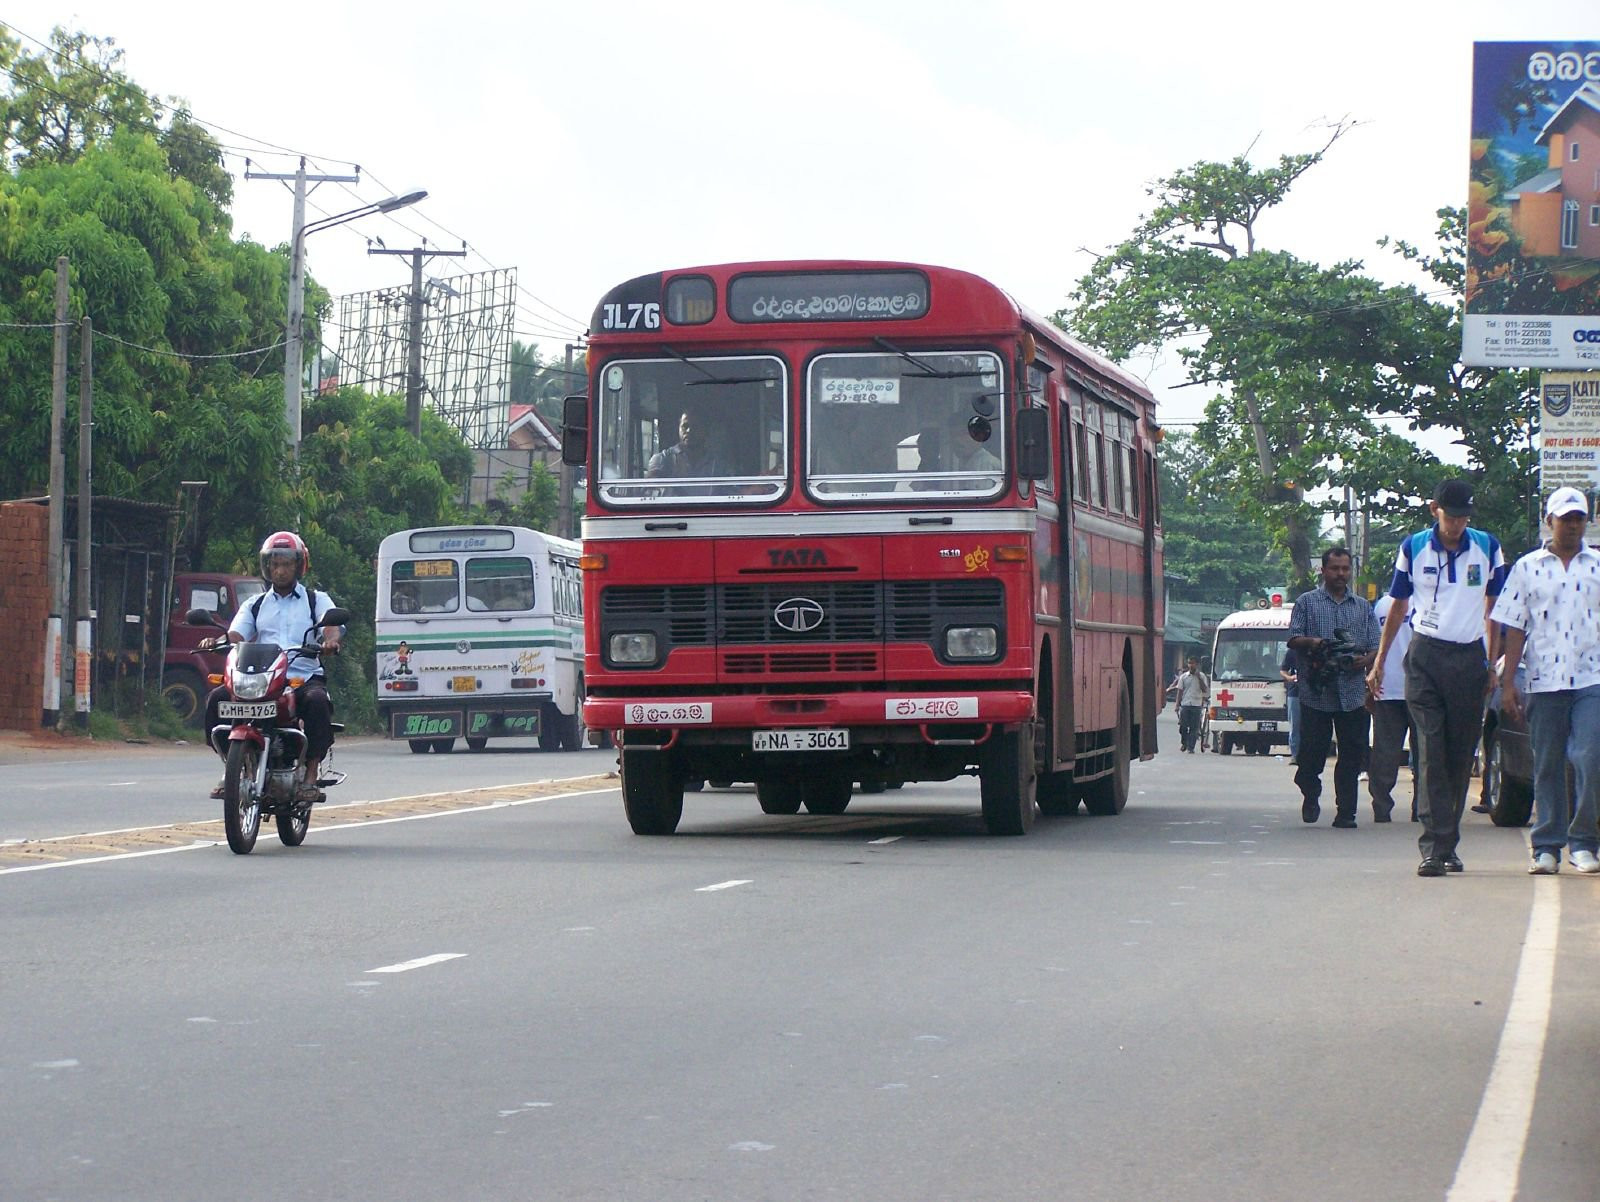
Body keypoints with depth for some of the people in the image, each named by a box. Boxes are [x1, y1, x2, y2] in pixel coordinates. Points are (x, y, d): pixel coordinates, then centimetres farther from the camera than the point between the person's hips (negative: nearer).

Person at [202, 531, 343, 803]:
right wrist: (217, 642, -17)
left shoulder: (316, 600, 15)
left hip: (304, 677, -3)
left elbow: (333, 625, -3)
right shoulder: (255, 605, 22)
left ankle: (311, 775, -33)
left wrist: (331, 640, -29)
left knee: (317, 700, -37)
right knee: (218, 698, -23)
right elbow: (235, 635, 8)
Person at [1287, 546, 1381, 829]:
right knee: (1312, 752, -2)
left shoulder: (1363, 607, 17)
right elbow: (1293, 639, 3)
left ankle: (1346, 812, 4)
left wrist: (1365, 659, -8)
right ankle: (1310, 793, 25)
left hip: (1353, 695, 2)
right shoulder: (1307, 603, 9)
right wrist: (1313, 643, -18)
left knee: (1352, 753, -1)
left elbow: (1375, 645, 14)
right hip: (1316, 694, -2)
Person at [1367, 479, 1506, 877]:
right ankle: (1434, 847, -14)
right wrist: (1380, 662, 11)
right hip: (1425, 657, -1)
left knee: (1461, 755, 5)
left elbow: (1493, 609, 13)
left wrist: (1494, 664, 10)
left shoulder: (1487, 548, 5)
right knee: (1430, 752, -9)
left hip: (1469, 658, 1)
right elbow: (1398, 608, 12)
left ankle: (1448, 843, 14)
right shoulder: (1413, 548, 3)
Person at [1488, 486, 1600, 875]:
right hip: (1544, 681, 0)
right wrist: (1507, 682, 1)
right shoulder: (1528, 567, 8)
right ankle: (1547, 846, 8)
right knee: (1547, 767, 3)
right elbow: (1515, 628, 7)